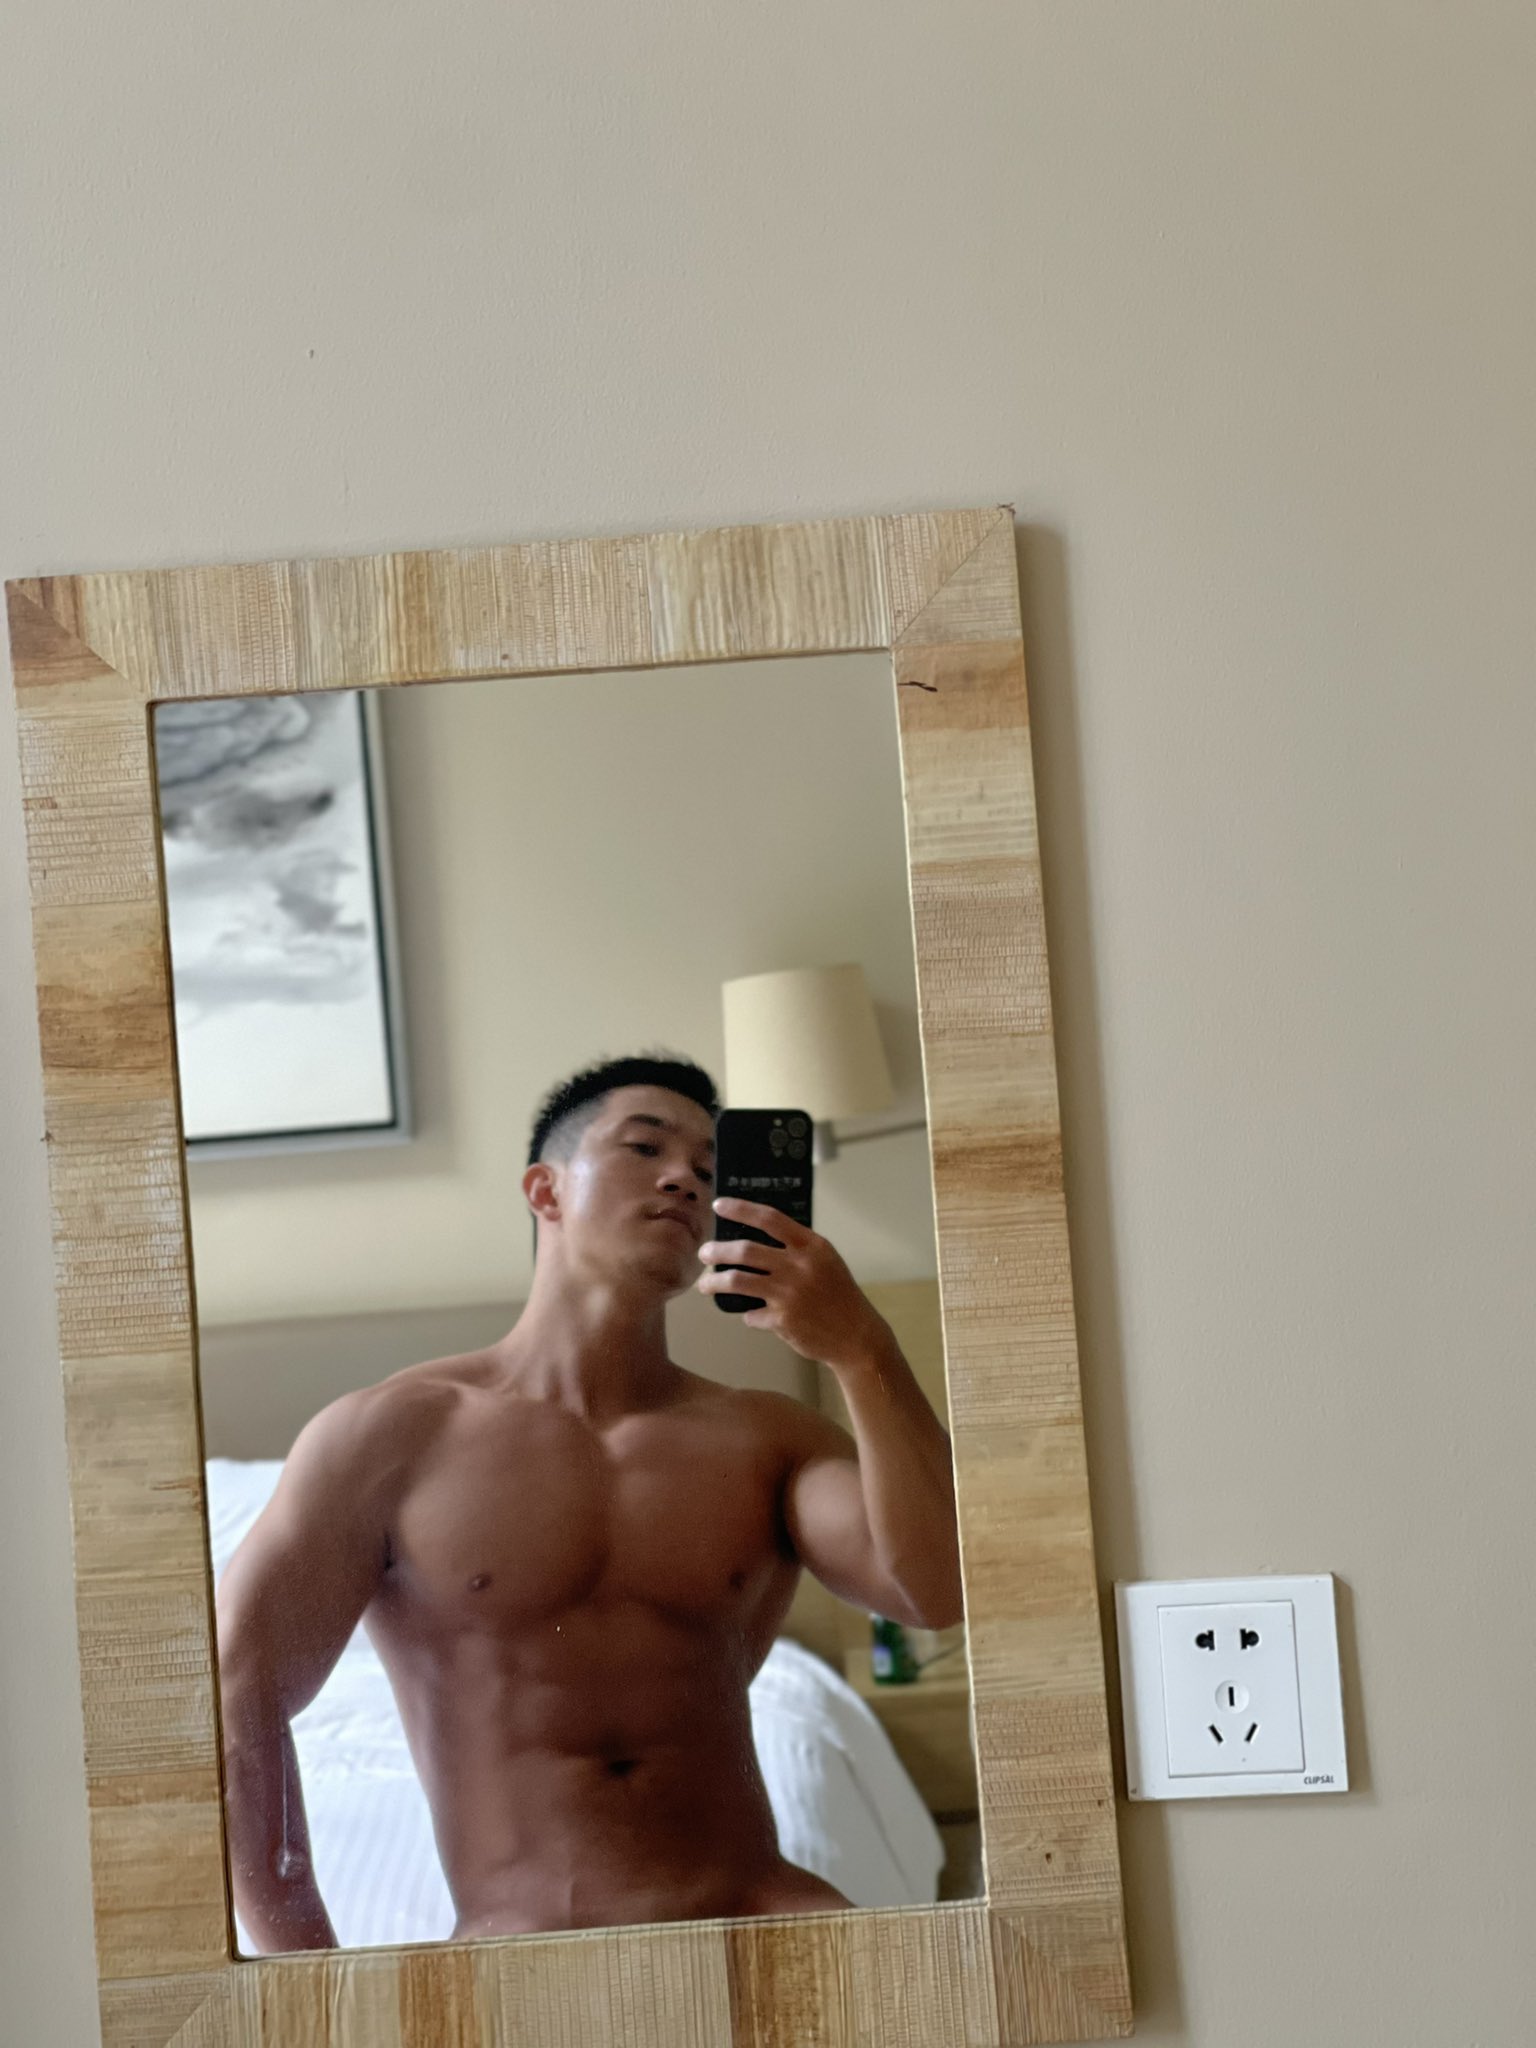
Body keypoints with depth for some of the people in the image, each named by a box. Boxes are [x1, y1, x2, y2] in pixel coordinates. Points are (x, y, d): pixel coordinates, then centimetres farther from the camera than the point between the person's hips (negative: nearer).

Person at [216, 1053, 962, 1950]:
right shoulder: (393, 1435, 2)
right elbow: (234, 1701, 0)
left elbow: (939, 1590, -6)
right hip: (527, 1939, -2)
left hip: (753, 1916, 3)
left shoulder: (768, 1441, 10)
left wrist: (863, 1352, -18)